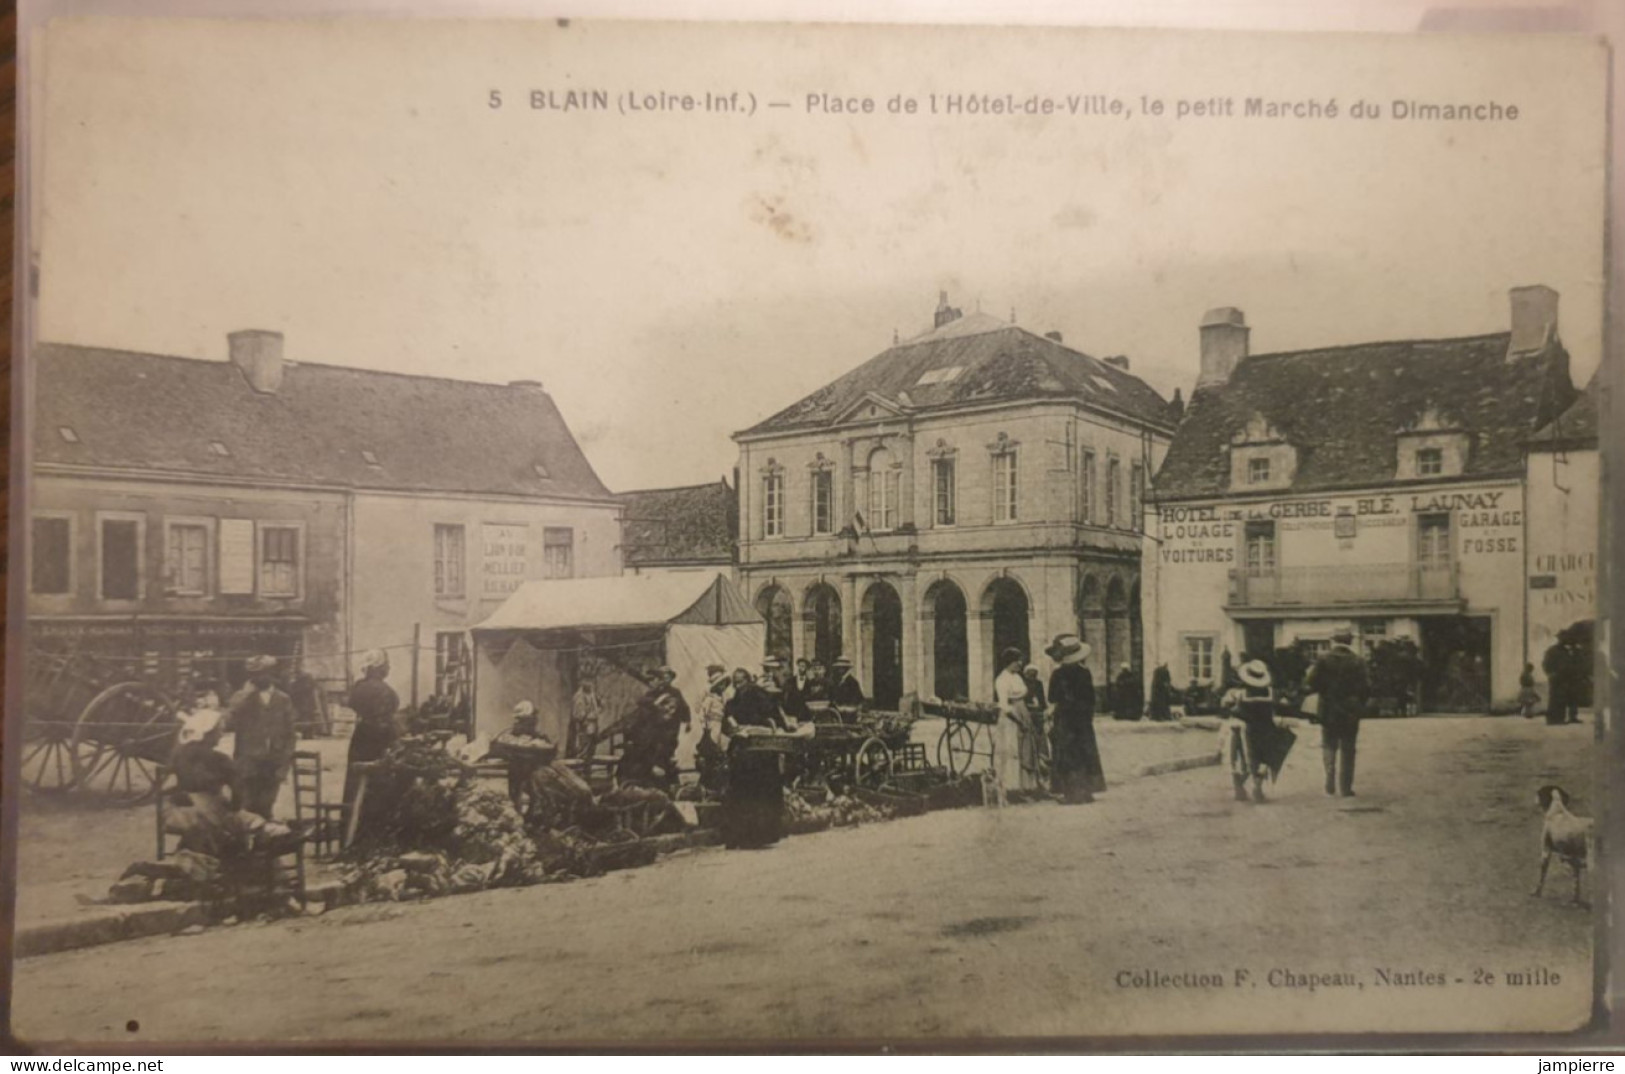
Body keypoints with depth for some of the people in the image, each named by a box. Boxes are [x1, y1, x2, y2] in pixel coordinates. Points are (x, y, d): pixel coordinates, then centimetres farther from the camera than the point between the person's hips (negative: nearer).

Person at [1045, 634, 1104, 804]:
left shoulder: (1058, 674, -10)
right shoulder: (1085, 673, 0)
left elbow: (1053, 701, -8)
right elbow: (1091, 699, 4)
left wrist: (1051, 720, 1)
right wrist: (1090, 716, 14)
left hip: (1064, 720, -4)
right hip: (1084, 720, 4)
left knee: (1066, 756, 1)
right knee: (1085, 754, 11)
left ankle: (1072, 793, -1)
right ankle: (1086, 791, 13)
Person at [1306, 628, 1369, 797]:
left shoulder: (1323, 659, -7)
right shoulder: (1357, 662, -4)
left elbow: (1312, 683, -11)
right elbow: (1366, 688, -3)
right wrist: (1360, 705, 12)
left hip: (1328, 711, 0)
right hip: (1350, 713, 0)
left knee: (1329, 746, 12)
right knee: (1347, 751, 8)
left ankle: (1330, 784, -1)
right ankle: (1345, 787, 8)